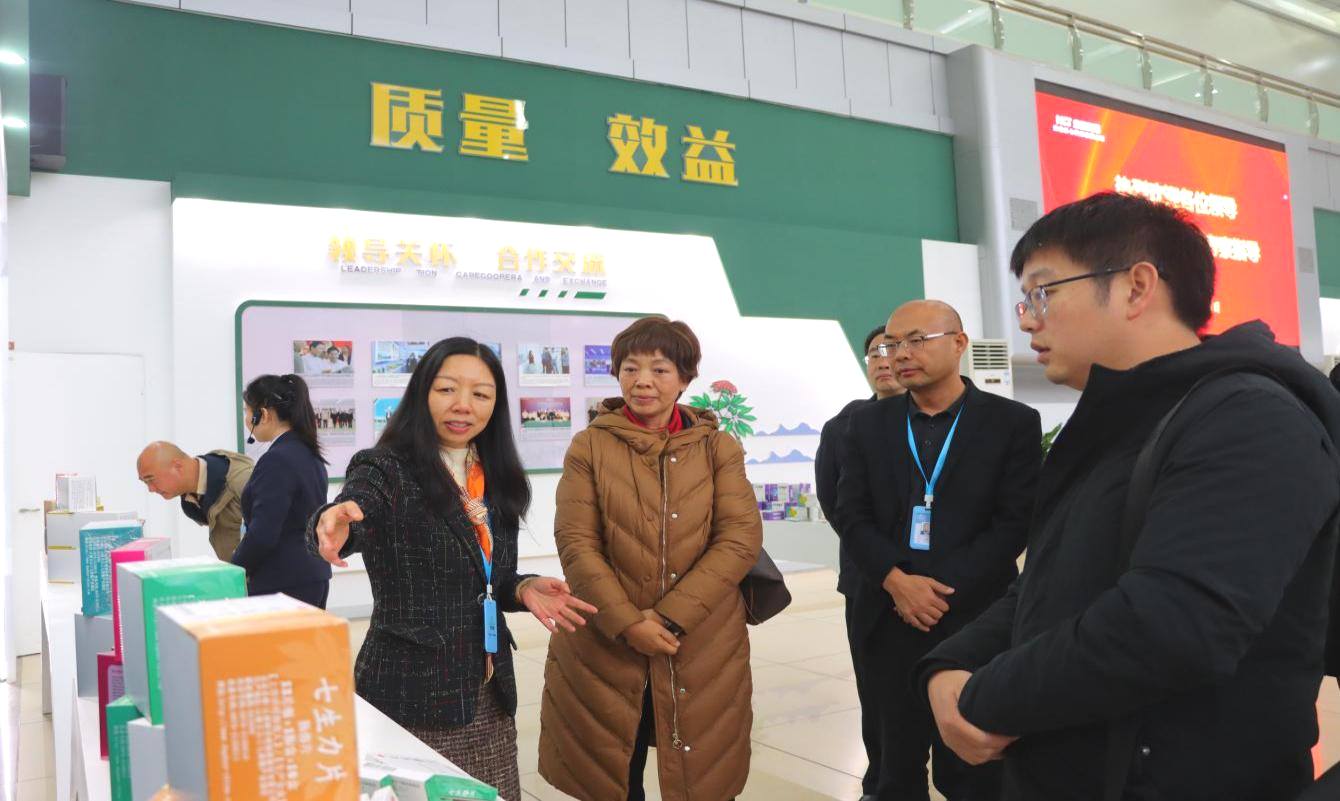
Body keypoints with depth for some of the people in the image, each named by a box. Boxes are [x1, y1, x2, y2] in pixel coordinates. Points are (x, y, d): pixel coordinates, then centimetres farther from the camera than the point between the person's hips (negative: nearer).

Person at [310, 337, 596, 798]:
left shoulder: (496, 479, 6)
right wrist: (335, 523, -54)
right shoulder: (386, 471, -11)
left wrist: (520, 590, -6)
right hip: (411, 694, -6)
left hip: (489, 692, 6)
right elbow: (356, 506, -32)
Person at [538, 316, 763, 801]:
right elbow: (576, 544, -6)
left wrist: (670, 616, -15)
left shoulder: (719, 447, 2)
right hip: (604, 648, 0)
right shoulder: (590, 446, 1)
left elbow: (741, 538, -7)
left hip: (702, 648, 1)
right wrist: (628, 623, -16)